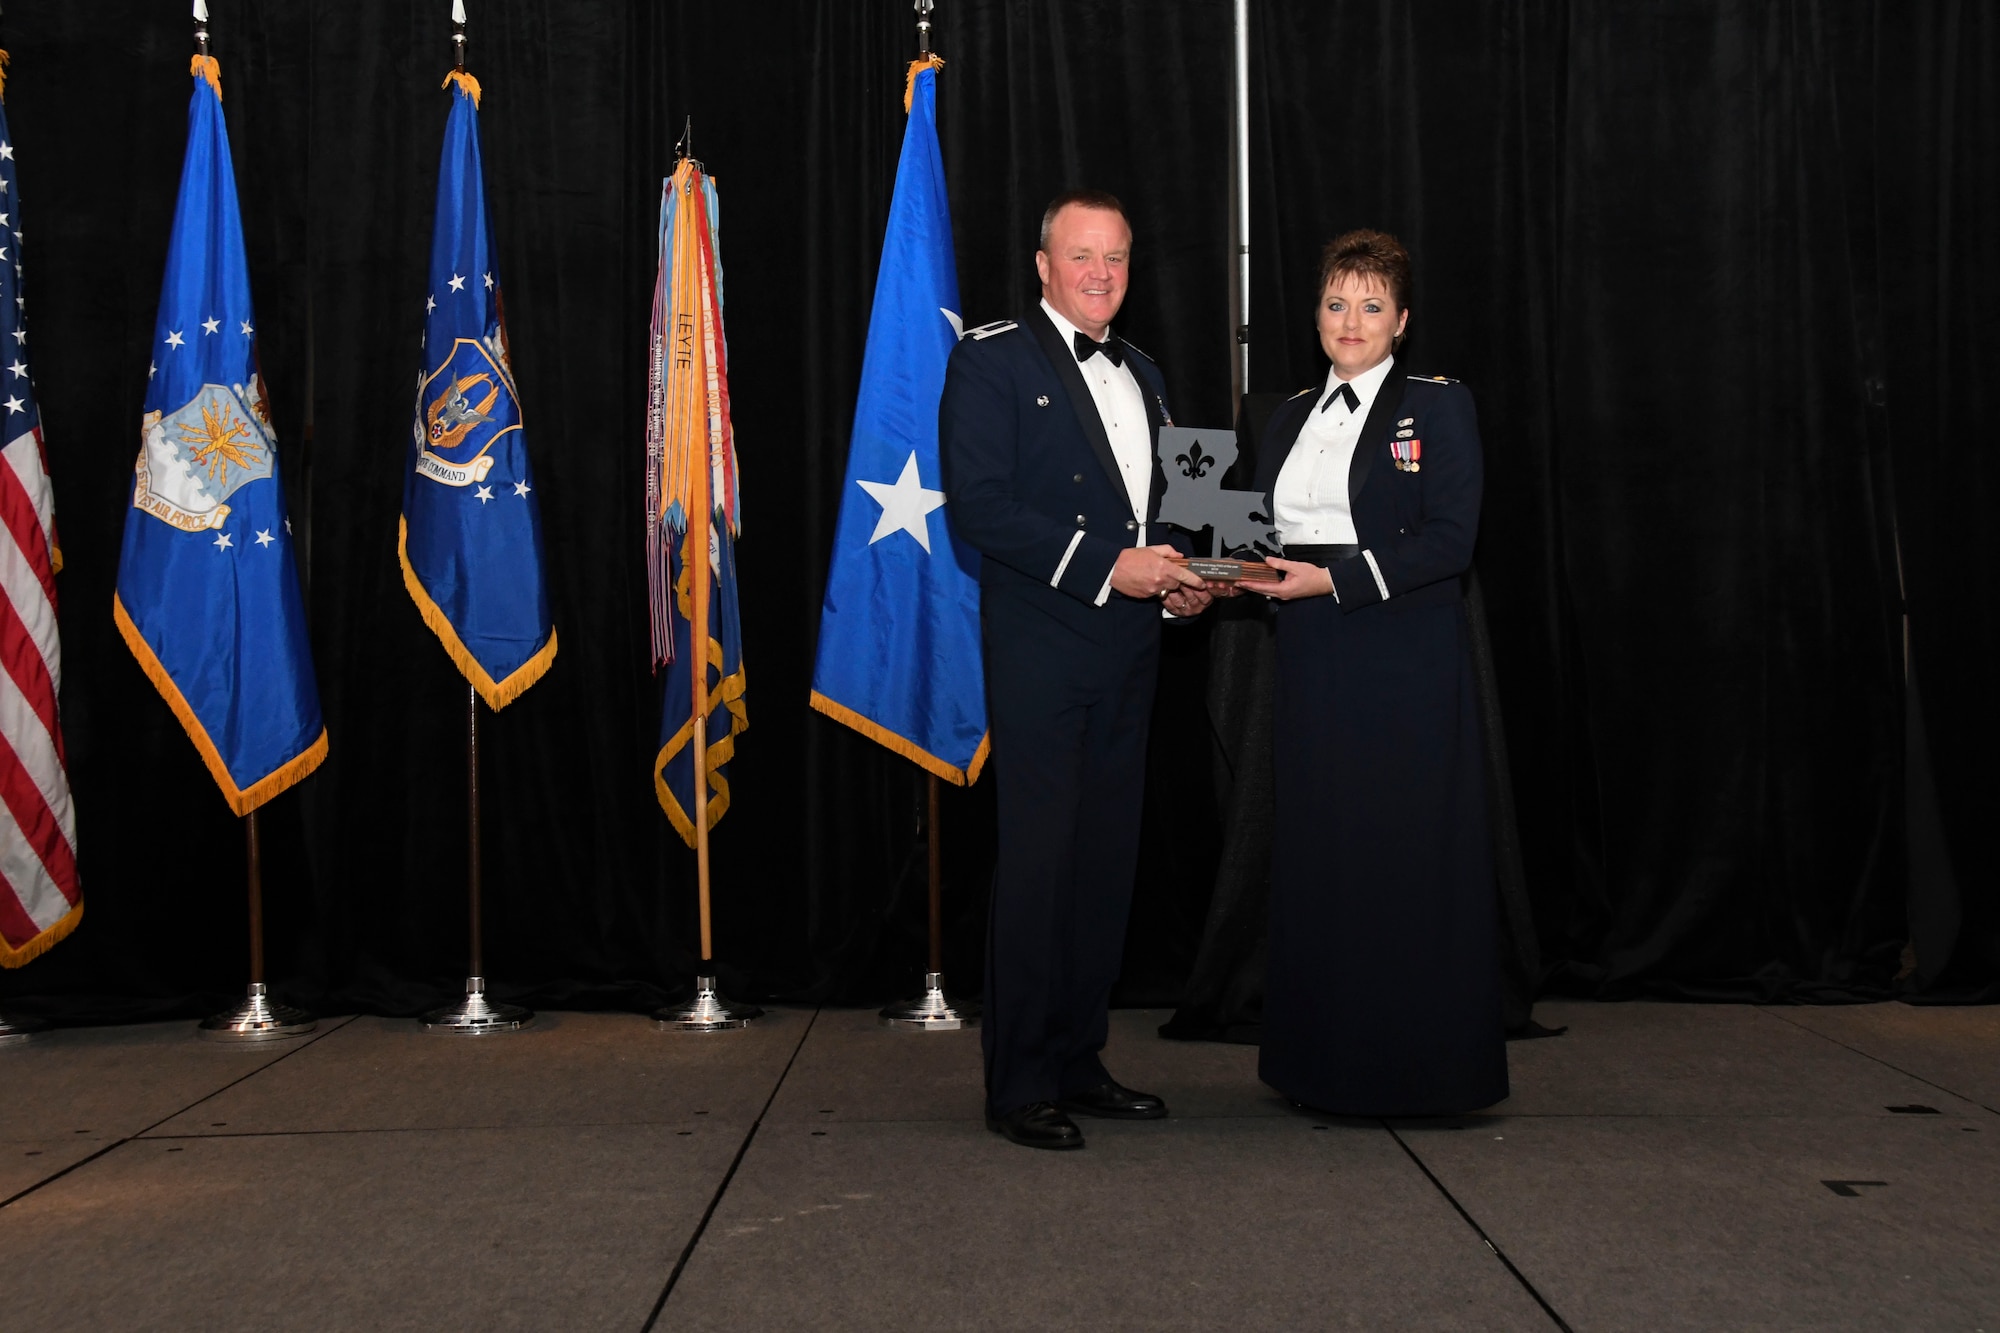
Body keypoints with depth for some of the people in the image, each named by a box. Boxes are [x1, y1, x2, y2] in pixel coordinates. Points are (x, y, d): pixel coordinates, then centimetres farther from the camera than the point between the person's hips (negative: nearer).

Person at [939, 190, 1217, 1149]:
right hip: (1041, 653, -7)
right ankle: (1019, 1085, 3)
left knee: (1107, 861, 10)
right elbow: (979, 504, -14)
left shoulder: (1142, 375, 19)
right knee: (1037, 862, -5)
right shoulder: (991, 360, -3)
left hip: (1128, 656, 7)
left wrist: (1179, 581, 5)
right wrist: (1108, 565, -18)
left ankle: (1077, 1061, 20)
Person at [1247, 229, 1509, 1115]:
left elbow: (1448, 542, -11)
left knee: (1406, 860, -2)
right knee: (1315, 859, 6)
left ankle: (1415, 1069, 10)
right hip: (1309, 668, 5)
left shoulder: (1438, 408, -1)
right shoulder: (1290, 418, 17)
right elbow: (1266, 535, 16)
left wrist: (1332, 578, -18)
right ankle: (1323, 1065, 17)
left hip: (1405, 668, -5)